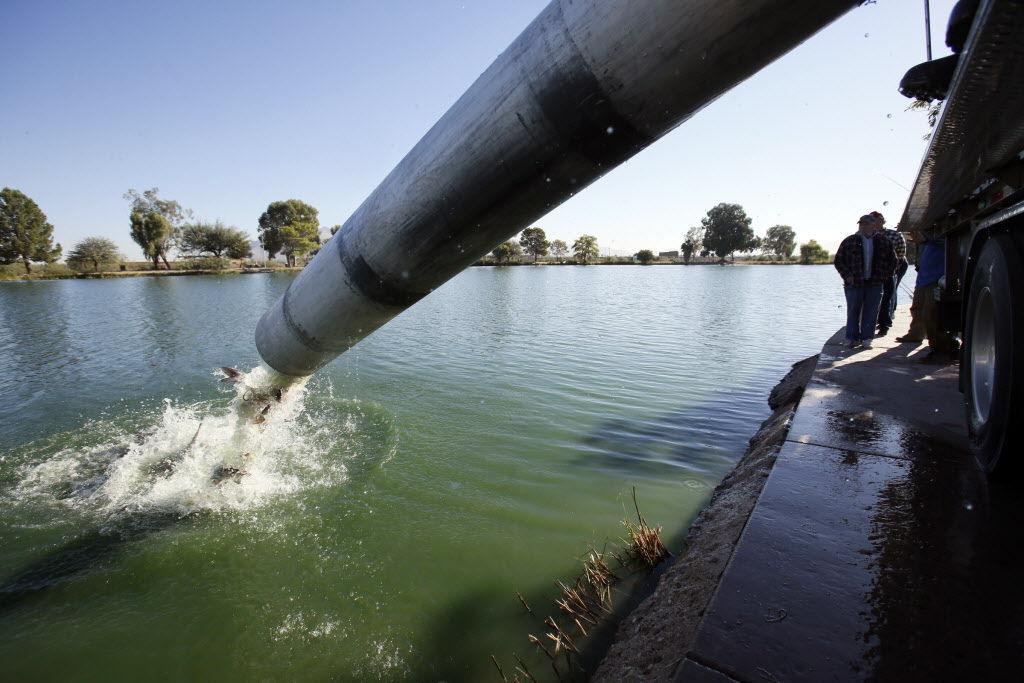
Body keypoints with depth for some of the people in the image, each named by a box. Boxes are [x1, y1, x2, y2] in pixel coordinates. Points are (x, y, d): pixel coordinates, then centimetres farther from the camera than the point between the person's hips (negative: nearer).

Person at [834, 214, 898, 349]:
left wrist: (886, 274, 6)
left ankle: (866, 338, 11)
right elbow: (838, 260, 4)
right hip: (854, 283, -2)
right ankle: (852, 338, 10)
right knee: (853, 312, 2)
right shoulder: (849, 241, 2)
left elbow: (893, 260, 18)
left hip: (875, 284, 2)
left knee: (871, 312, 3)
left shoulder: (883, 241, 9)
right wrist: (847, 275, -6)